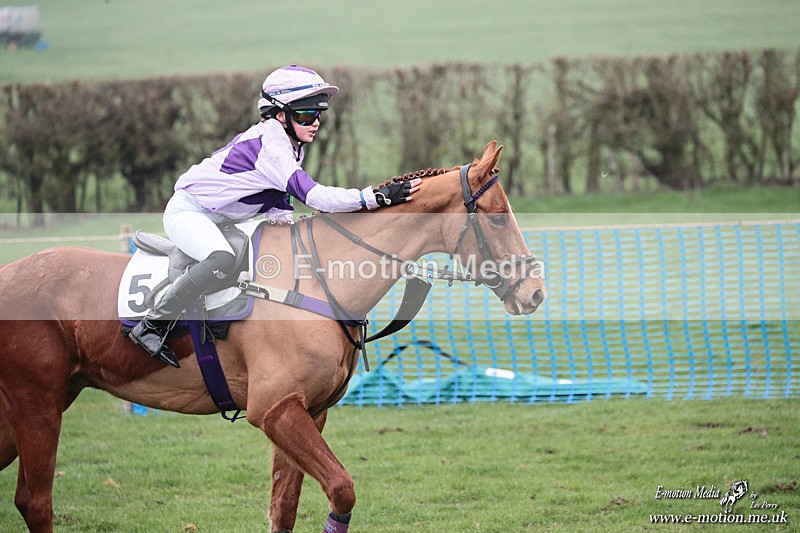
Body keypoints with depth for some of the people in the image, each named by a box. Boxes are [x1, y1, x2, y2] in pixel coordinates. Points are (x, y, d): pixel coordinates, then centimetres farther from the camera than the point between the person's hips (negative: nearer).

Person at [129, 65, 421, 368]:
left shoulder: (289, 146, 5)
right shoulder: (268, 144, -26)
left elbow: (276, 207, 7)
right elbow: (311, 195, -36)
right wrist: (378, 196, -41)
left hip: (218, 220, 11)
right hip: (188, 211, -11)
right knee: (222, 260, -37)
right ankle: (151, 327, -29)